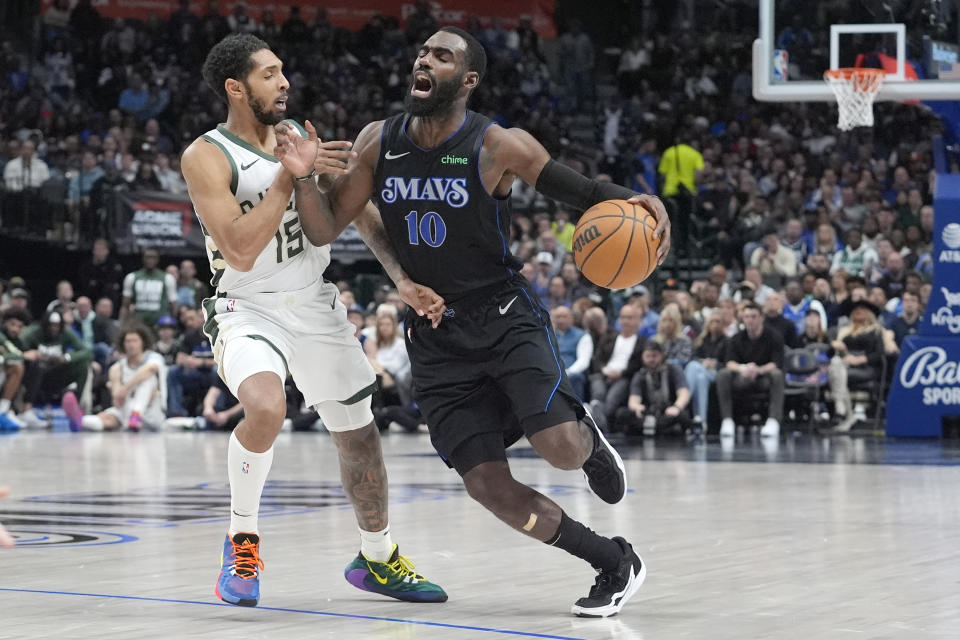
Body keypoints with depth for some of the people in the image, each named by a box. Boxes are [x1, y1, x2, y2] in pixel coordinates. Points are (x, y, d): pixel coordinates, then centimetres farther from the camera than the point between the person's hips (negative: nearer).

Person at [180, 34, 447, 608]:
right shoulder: (207, 157, -14)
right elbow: (241, 252, -24)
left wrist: (404, 281, -7)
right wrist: (288, 175, -26)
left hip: (316, 305, 6)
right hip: (249, 309, -6)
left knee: (359, 434, 12)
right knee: (265, 409, -33)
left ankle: (377, 559, 34)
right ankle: (243, 540, -9)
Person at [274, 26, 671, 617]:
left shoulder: (498, 147, -13)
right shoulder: (379, 144, -1)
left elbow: (580, 192, -5)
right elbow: (326, 230, 3)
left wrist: (634, 200, -25)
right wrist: (305, 177, -16)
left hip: (506, 317, -3)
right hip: (436, 337, 4)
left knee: (560, 448, -24)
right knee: (489, 487, -5)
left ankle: (590, 440, 17)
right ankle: (615, 565, 13)